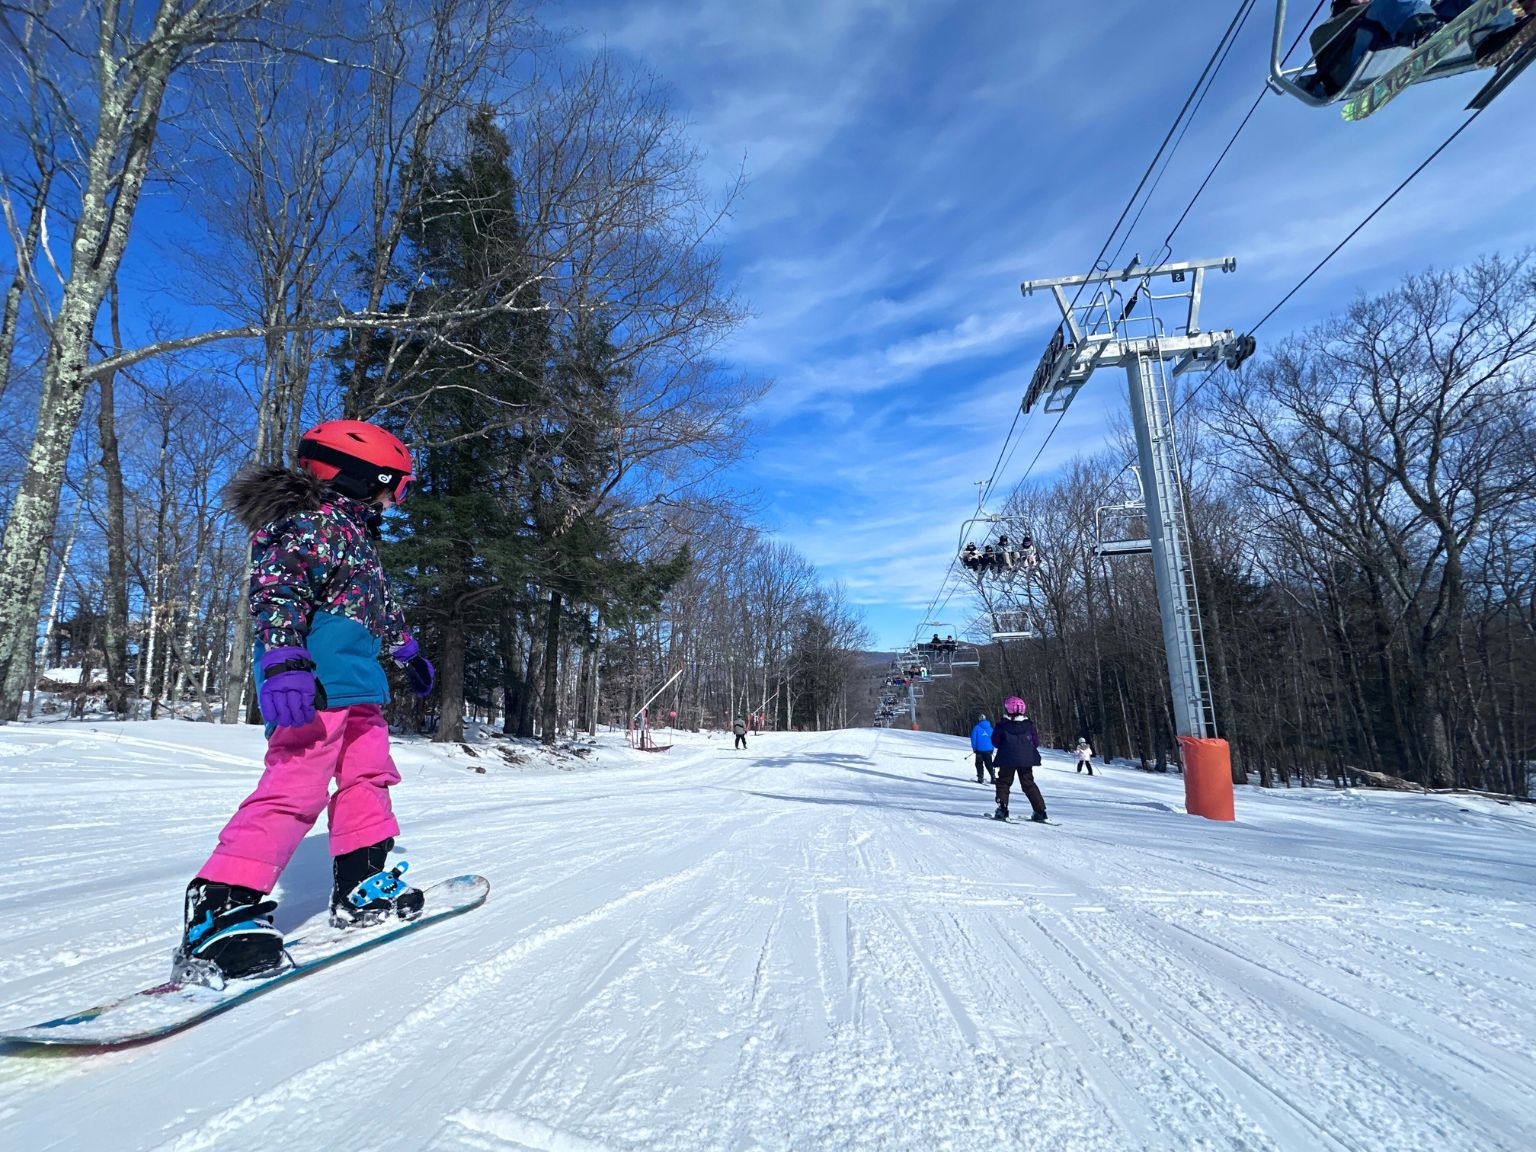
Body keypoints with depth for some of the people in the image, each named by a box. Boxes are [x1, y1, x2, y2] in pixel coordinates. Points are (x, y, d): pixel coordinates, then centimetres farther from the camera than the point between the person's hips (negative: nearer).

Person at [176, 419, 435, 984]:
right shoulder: (309, 520, -8)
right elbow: (278, 587, -23)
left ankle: (362, 887, 23)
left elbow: (380, 604, 35)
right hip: (312, 684, -11)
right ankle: (219, 909, -10)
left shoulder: (354, 532, 24)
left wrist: (408, 650, 44)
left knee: (368, 778, 13)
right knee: (295, 787, -16)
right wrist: (285, 662, -36)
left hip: (355, 685, 11)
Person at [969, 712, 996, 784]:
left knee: (979, 764, 6)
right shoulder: (990, 728, 6)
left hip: (980, 749, -3)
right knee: (989, 764, 12)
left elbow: (973, 738, -7)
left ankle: (980, 778, 1)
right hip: (989, 749, 3)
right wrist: (992, 749, 18)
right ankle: (993, 778, 5)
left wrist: (974, 748, 3)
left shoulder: (976, 728, -6)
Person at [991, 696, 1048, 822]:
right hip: (1026, 760, 3)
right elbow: (1036, 743, 6)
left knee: (1003, 783, 9)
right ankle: (1040, 812, 7)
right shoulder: (1029, 725, 2)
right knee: (1029, 784, 12)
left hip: (1007, 760, -3)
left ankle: (1002, 809, -6)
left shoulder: (1002, 726, -6)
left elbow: (995, 742, 0)